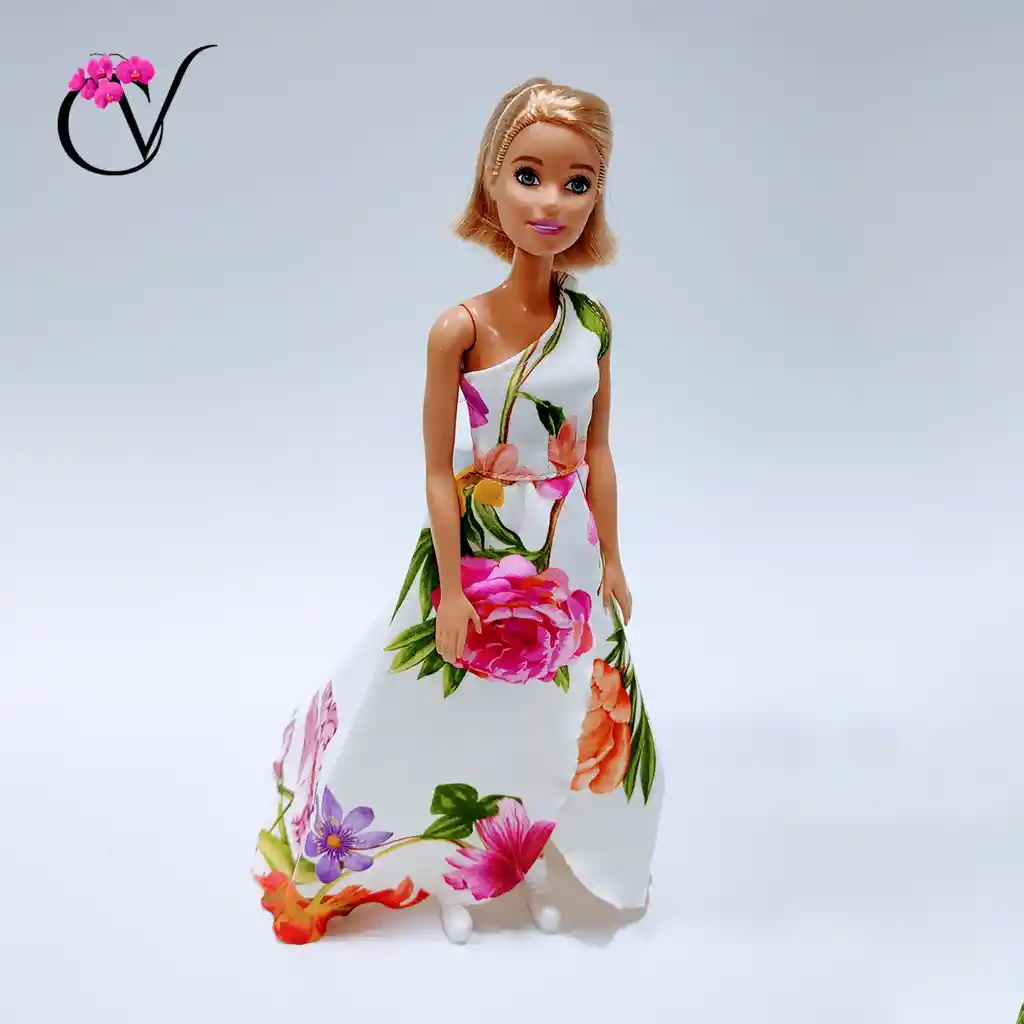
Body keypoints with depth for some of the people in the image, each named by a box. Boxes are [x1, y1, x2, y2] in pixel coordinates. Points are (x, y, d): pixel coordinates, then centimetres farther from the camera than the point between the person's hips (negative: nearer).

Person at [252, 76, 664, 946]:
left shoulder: (592, 322, -5)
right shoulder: (462, 329, -18)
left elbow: (598, 452, 3)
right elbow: (438, 469, -14)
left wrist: (612, 562, 6)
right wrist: (451, 591, -12)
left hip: (567, 557, 4)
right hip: (480, 551, -4)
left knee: (560, 720, 18)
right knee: (462, 719, 14)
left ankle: (530, 862, 44)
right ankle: (456, 879, 39)